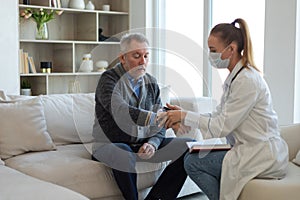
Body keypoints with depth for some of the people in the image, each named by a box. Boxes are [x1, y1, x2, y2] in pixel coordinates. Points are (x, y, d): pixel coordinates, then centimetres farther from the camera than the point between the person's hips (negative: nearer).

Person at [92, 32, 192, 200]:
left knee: (190, 146, -10)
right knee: (125, 155, -40)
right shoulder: (109, 79, -9)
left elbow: (159, 123, 6)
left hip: (143, 143, 6)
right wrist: (156, 117, -42)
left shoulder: (151, 83, 10)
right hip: (111, 145, -6)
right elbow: (121, 111, -30)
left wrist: (152, 144, -16)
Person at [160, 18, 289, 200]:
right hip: (251, 150, 10)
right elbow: (219, 116, 10)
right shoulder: (234, 77, 10)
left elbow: (221, 127, -19)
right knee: (192, 155, 12)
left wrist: (185, 116, -10)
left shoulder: (246, 80, -20)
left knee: (192, 163, -11)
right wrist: (184, 115, 0)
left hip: (263, 156, -9)